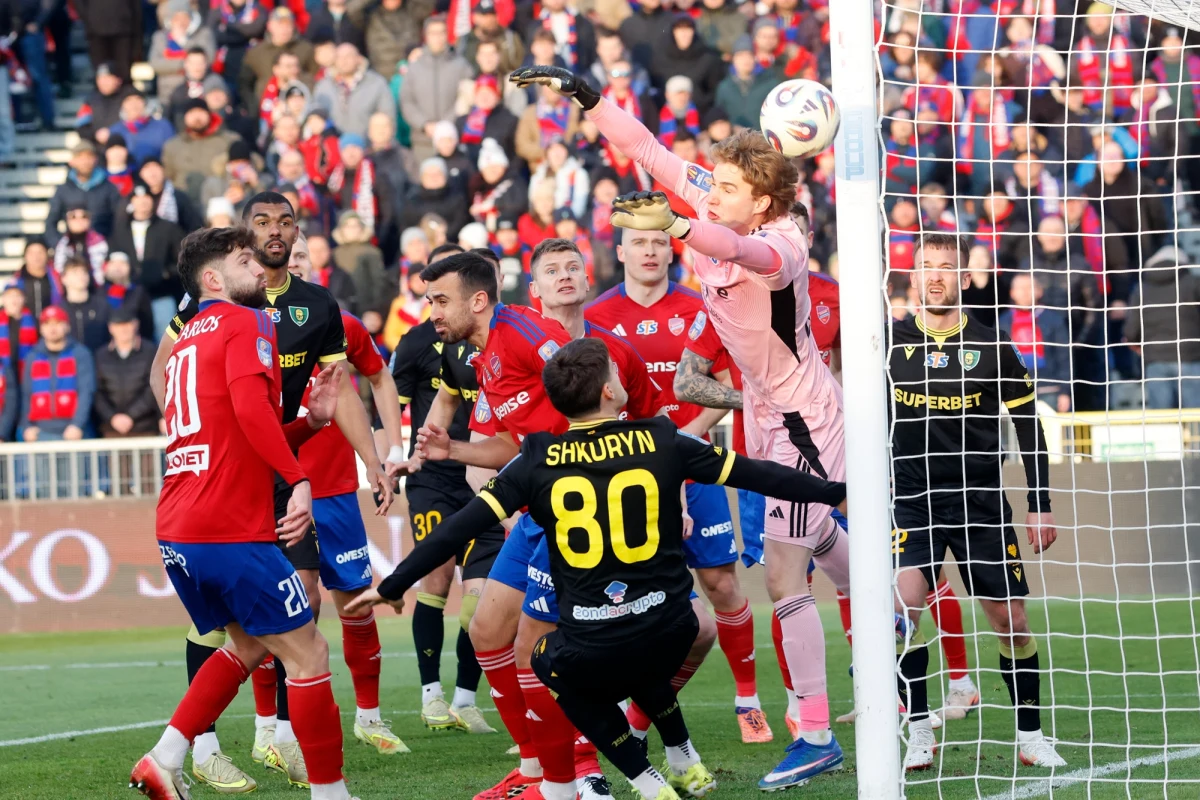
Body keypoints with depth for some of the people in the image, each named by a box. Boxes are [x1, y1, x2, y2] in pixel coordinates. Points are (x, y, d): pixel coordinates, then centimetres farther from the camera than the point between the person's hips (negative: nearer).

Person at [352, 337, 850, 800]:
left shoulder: (537, 460, -3)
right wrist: (834, 492, 19)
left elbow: (460, 528, -3)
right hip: (669, 637, 3)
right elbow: (756, 475, 7)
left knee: (550, 662, 32)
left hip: (589, 654, -3)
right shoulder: (662, 441, -1)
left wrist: (393, 585, 7)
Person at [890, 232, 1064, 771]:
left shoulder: (992, 347, 0)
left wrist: (1040, 504, 4)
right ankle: (919, 734, -11)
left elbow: (1029, 426, 6)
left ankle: (1030, 735, 17)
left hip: (982, 500, 1)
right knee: (903, 606, -20)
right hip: (913, 501, -1)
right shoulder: (891, 343, 0)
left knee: (1011, 619, 1)